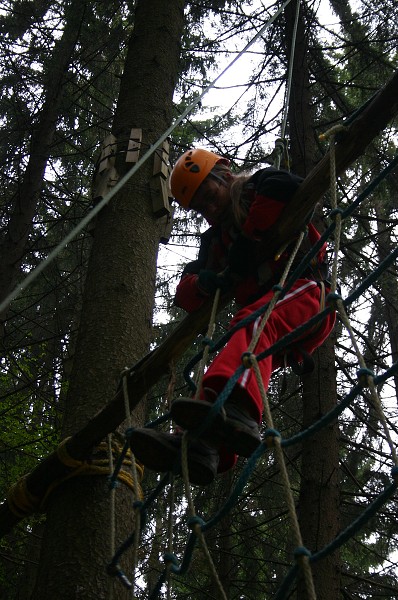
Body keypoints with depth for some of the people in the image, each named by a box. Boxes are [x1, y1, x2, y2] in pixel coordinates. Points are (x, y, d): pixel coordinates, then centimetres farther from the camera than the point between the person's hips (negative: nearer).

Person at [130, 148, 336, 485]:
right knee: (232, 362, -15)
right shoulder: (216, 240, 27)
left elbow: (288, 187, -18)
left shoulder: (257, 192, 9)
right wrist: (202, 282, -7)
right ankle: (199, 442, -41)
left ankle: (236, 410, -63)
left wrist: (250, 236, -13)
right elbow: (186, 296, 18)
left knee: (254, 321, -35)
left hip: (306, 292, -8)